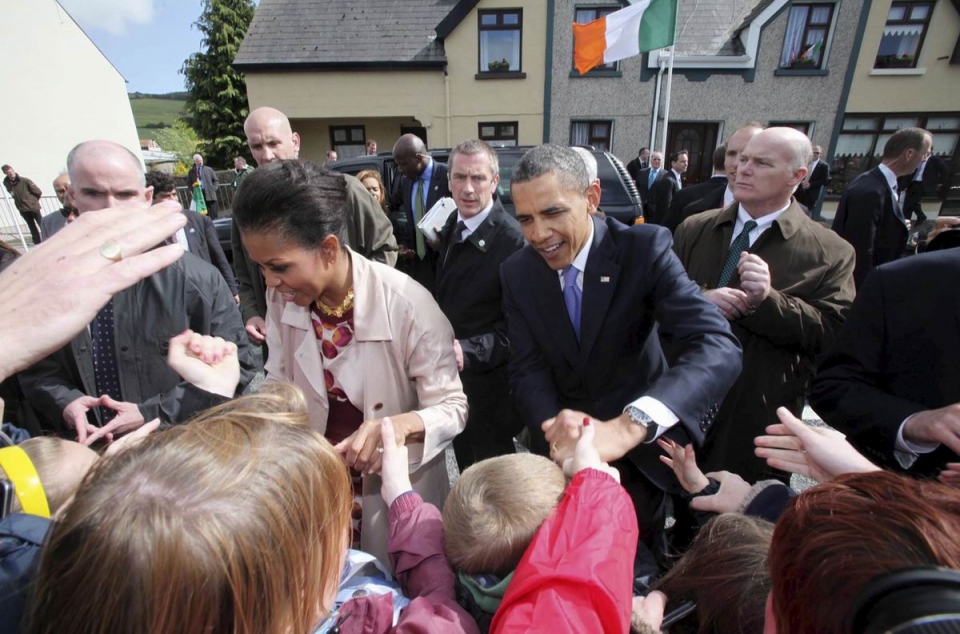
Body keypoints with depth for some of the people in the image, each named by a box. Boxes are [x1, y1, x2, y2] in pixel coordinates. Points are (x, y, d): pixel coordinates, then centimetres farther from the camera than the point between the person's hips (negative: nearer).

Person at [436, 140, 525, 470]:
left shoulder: (512, 239, -25)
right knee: (467, 472, 27)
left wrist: (469, 351, -37)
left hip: (489, 387, -7)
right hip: (455, 378, 8)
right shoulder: (452, 226, 2)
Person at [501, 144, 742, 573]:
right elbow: (527, 371, -13)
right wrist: (556, 432, -34)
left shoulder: (645, 248, -23)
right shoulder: (517, 272, -12)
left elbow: (719, 348, -35)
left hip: (637, 448, -1)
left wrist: (628, 425, -51)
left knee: (636, 561, 24)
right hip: (561, 451, 2)